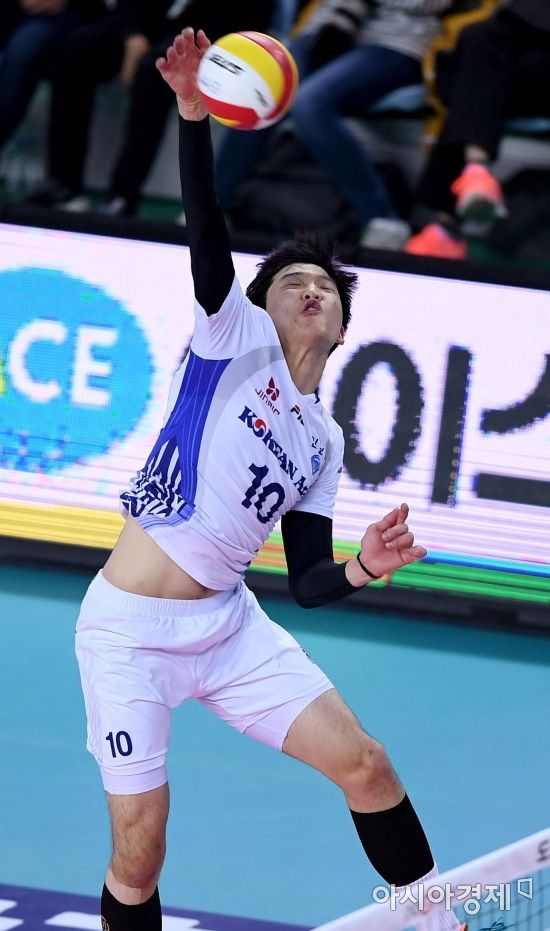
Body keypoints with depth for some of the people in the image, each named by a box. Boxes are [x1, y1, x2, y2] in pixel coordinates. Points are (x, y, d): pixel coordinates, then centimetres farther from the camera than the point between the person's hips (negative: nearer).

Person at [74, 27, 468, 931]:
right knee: (139, 855, -11)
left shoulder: (321, 442, 13)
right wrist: (194, 113, -33)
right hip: (131, 628, -5)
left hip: (230, 623, 5)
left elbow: (308, 582, 12)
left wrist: (365, 567, -11)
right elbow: (207, 232, -18)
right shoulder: (235, 338, -1)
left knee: (364, 762, 0)